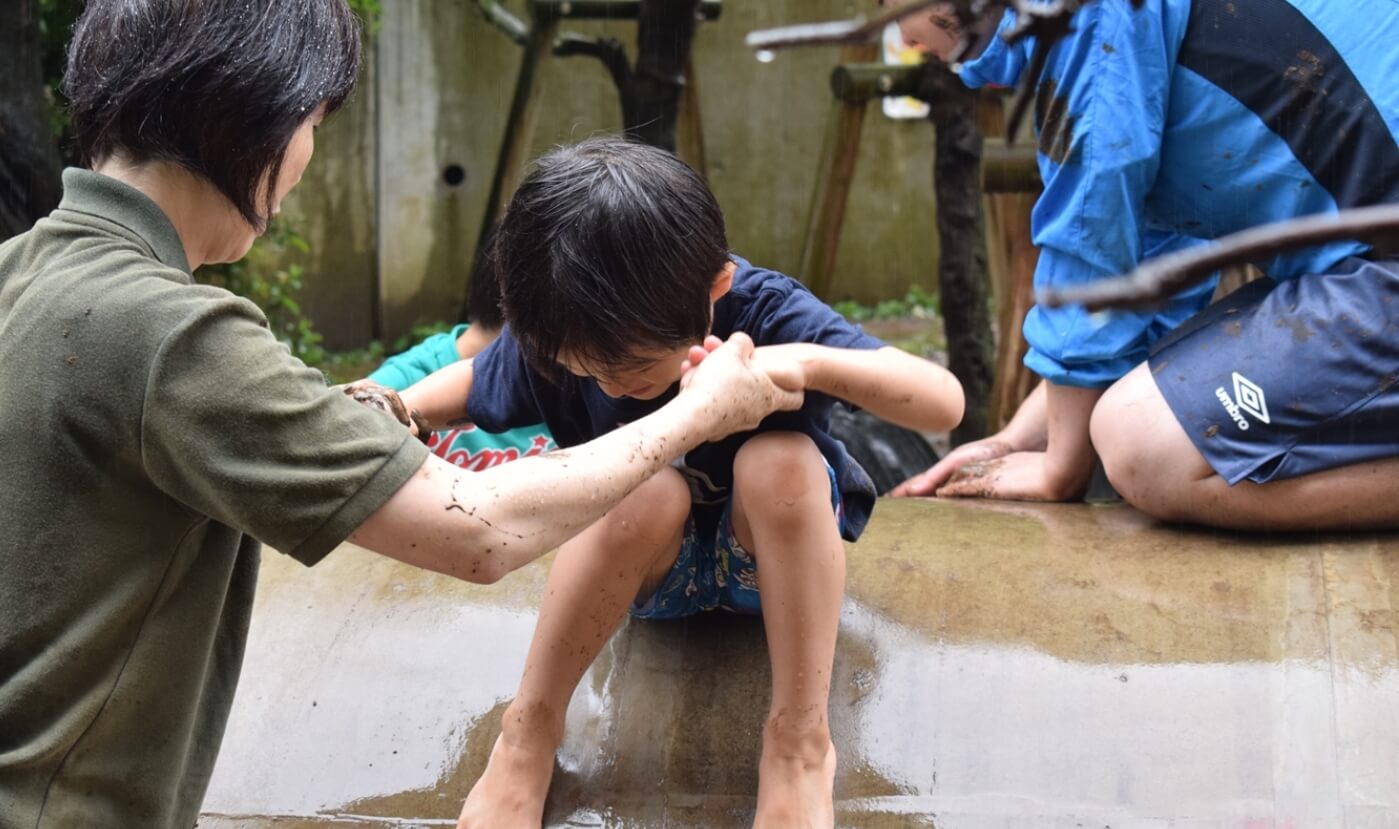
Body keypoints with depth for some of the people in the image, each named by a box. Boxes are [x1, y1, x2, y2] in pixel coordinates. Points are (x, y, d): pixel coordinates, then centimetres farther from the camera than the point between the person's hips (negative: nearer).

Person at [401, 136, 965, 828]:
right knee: (648, 487, -33)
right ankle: (530, 731, -19)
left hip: (774, 555, -1)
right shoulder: (553, 337, -18)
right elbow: (474, 384, 4)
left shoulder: (765, 312, -26)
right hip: (647, 564, 1)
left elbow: (944, 404, -31)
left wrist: (811, 362, -47)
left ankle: (798, 739, -26)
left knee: (779, 459, -34)